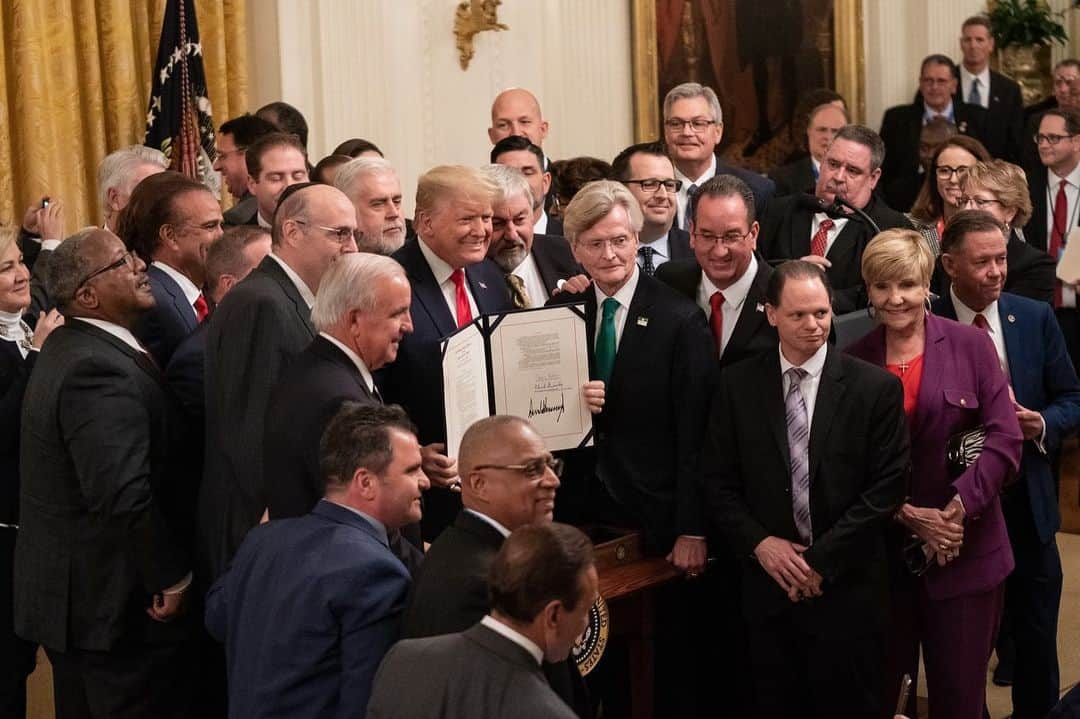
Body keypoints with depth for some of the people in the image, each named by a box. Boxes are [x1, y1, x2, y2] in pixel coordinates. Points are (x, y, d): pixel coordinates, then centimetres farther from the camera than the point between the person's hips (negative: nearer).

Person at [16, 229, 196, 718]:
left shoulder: (67, 348, 12)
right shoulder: (97, 370, -22)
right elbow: (122, 497, -30)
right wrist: (173, 576, -20)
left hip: (73, 597, 11)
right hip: (116, 604, -11)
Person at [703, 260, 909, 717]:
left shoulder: (876, 388, -4)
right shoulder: (737, 386, 3)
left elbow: (888, 487, -7)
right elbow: (717, 481, 5)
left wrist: (822, 560, -11)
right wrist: (759, 543, -9)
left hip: (847, 589, -2)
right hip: (768, 587, 2)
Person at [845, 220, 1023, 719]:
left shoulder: (971, 346, -2)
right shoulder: (853, 362, 1)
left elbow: (1005, 440, -7)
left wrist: (957, 510, -16)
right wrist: (907, 516, -12)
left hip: (965, 552, -1)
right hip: (882, 552, 1)